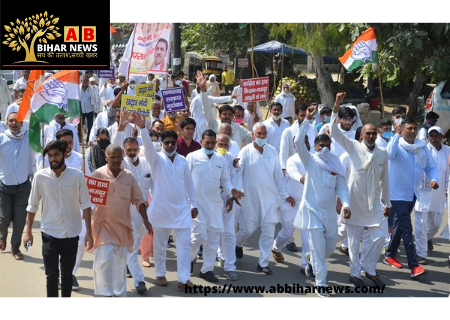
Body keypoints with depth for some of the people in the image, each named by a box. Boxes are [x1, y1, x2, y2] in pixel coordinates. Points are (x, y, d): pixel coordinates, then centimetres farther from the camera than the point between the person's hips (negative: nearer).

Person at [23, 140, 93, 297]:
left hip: (71, 233, 1)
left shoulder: (77, 175, -10)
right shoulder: (40, 176, -9)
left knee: (67, 274, 13)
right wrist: (28, 231, 3)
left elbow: (85, 204, -4)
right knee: (52, 275, -3)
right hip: (49, 233, -1)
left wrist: (89, 233, -6)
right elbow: (33, 205, 2)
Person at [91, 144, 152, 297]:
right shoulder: (98, 174, -7)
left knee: (121, 261, 12)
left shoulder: (129, 176, 4)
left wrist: (145, 219, 0)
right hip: (103, 224, -4)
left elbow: (138, 199, 8)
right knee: (105, 259, -11)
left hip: (122, 225, 4)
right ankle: (105, 293, 0)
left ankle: (120, 293, 24)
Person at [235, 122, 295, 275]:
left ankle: (263, 263, 12)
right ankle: (238, 244, 40)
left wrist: (285, 194, 8)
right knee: (248, 228, 6)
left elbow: (278, 175, 9)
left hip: (270, 197, 3)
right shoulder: (246, 152, -5)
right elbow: (238, 173, -7)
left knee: (269, 230, 0)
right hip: (250, 197, -3)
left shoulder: (272, 151, 4)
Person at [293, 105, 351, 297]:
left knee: (330, 248, 15)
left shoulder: (336, 164, 4)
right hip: (312, 210, -4)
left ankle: (310, 259, 45)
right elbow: (298, 142, -19)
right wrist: (307, 120, -22)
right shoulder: (310, 161, -4)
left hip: (330, 212, 4)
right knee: (318, 248, -7)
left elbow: (342, 187, 2)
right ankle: (320, 284, 4)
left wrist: (346, 204, -15)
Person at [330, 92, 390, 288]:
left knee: (379, 235, 0)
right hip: (355, 201, -3)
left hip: (374, 202, 3)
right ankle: (355, 273, 19)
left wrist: (387, 203, 12)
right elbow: (334, 132, -15)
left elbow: (385, 180, 10)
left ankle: (370, 270, 19)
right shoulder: (354, 147, -5)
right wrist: (336, 107, -24)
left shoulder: (383, 154, 3)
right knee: (354, 239, 6)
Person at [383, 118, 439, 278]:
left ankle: (390, 255, 35)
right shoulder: (397, 145, -12)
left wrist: (434, 179, -14)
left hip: (412, 193, 7)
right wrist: (397, 134, -32)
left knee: (400, 226, 19)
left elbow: (431, 167, 6)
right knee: (406, 228, -11)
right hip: (398, 193, -6)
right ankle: (414, 266, -12)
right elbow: (390, 154, -34)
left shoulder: (422, 147, 4)